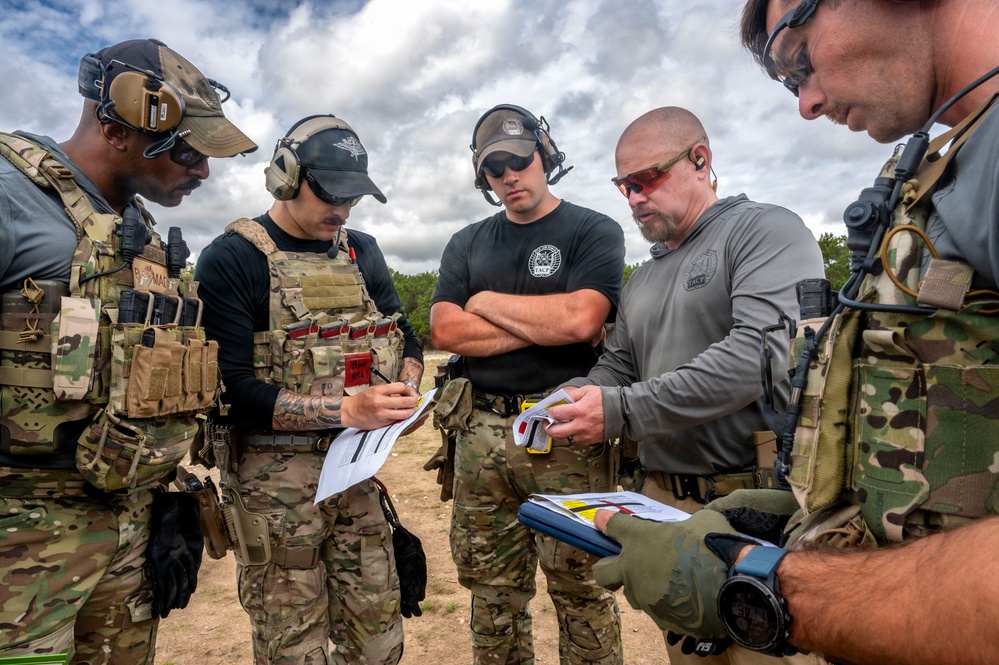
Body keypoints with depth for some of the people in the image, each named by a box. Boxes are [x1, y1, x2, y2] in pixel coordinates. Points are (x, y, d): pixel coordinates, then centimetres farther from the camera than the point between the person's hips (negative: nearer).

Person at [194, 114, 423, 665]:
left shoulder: (362, 252, 10)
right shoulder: (231, 259, -8)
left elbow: (404, 339, 14)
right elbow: (230, 388, -15)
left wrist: (405, 391, -8)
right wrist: (345, 409, -23)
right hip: (274, 479, -4)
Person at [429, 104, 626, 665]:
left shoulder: (595, 232, 2)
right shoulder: (467, 245, 14)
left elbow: (580, 319, -16)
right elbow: (445, 329, -1)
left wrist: (487, 303, -3)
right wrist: (546, 325, -8)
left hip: (565, 434, -3)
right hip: (481, 432, 4)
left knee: (581, 589, 6)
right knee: (492, 590, 15)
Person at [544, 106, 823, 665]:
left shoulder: (768, 231, -8)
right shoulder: (644, 278, 16)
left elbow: (761, 352, -23)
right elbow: (617, 366, 17)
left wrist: (621, 412, -26)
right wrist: (567, 401, -6)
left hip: (758, 501, -6)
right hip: (665, 502, 7)